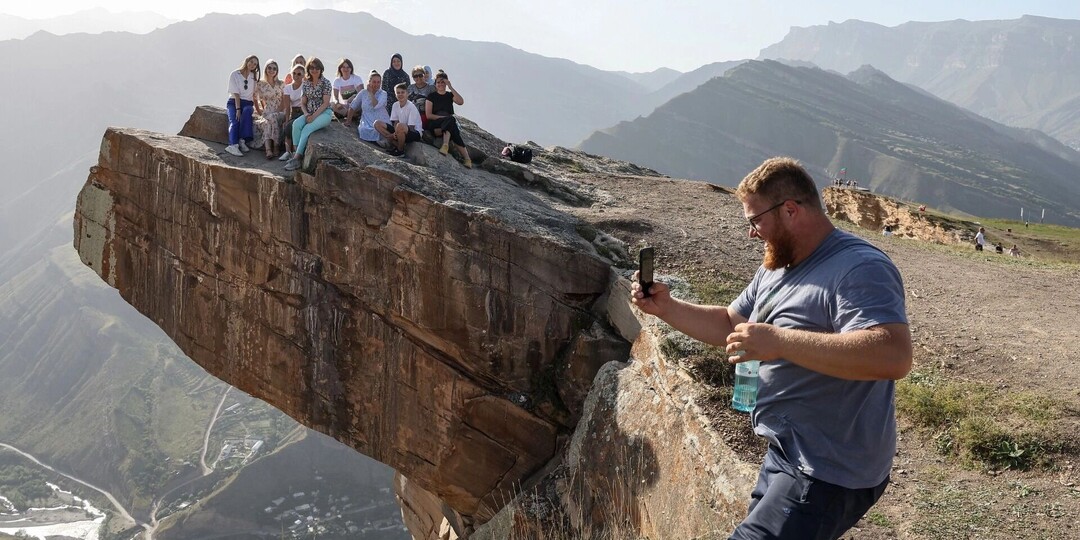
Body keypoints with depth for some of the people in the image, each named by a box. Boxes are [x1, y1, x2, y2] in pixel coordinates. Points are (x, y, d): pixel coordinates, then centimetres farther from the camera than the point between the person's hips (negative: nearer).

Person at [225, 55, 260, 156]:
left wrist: (257, 108, -3)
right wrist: (238, 109, -19)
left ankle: (242, 140, -41)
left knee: (247, 111, -35)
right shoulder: (235, 74, 0)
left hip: (247, 103, 2)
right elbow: (236, 94, -9)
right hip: (233, 102, -2)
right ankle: (233, 145, -46)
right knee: (234, 120, -30)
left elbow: (254, 94, 9)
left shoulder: (254, 77, 14)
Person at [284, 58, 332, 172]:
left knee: (307, 128, -29)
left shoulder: (325, 83, -5)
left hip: (324, 113, -5)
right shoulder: (306, 83, 11)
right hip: (310, 113, 5)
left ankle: (297, 157, -29)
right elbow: (303, 102, 13)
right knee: (296, 123, -25)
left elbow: (325, 103, -10)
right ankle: (297, 153, -27)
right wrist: (306, 114, -7)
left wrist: (314, 116, -17)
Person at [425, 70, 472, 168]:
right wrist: (444, 117, -11)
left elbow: (461, 102, -5)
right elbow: (428, 115, 0)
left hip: (449, 123, 3)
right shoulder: (431, 96, 10)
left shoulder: (450, 95, 18)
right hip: (434, 124, -3)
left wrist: (450, 87, -6)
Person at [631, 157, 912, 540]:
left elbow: (893, 355, -35)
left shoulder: (859, 269, -21)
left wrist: (778, 341, -35)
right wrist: (666, 308, 4)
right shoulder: (778, 268, 11)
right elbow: (729, 325, 19)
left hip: (828, 473, -10)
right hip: (786, 455, 10)